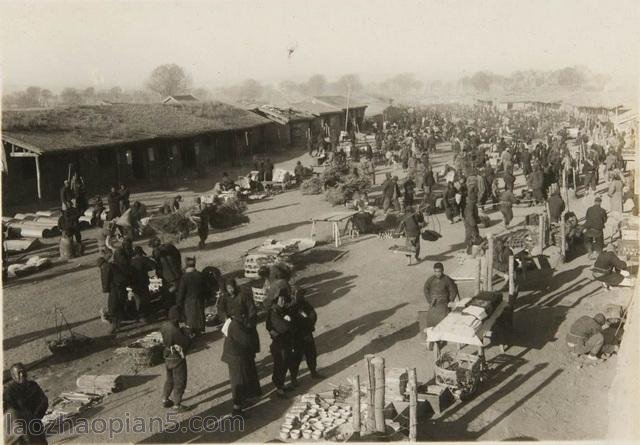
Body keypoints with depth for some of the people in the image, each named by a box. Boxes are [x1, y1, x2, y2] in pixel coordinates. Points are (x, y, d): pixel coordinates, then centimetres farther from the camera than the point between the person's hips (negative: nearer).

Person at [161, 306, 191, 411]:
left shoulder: (164, 325, -7)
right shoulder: (176, 330, -31)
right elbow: (185, 344, -22)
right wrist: (185, 334, -5)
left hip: (168, 357, 8)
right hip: (177, 359, -8)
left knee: (170, 380, 26)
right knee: (180, 382, 9)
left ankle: (165, 400, 37)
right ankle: (177, 404, 18)